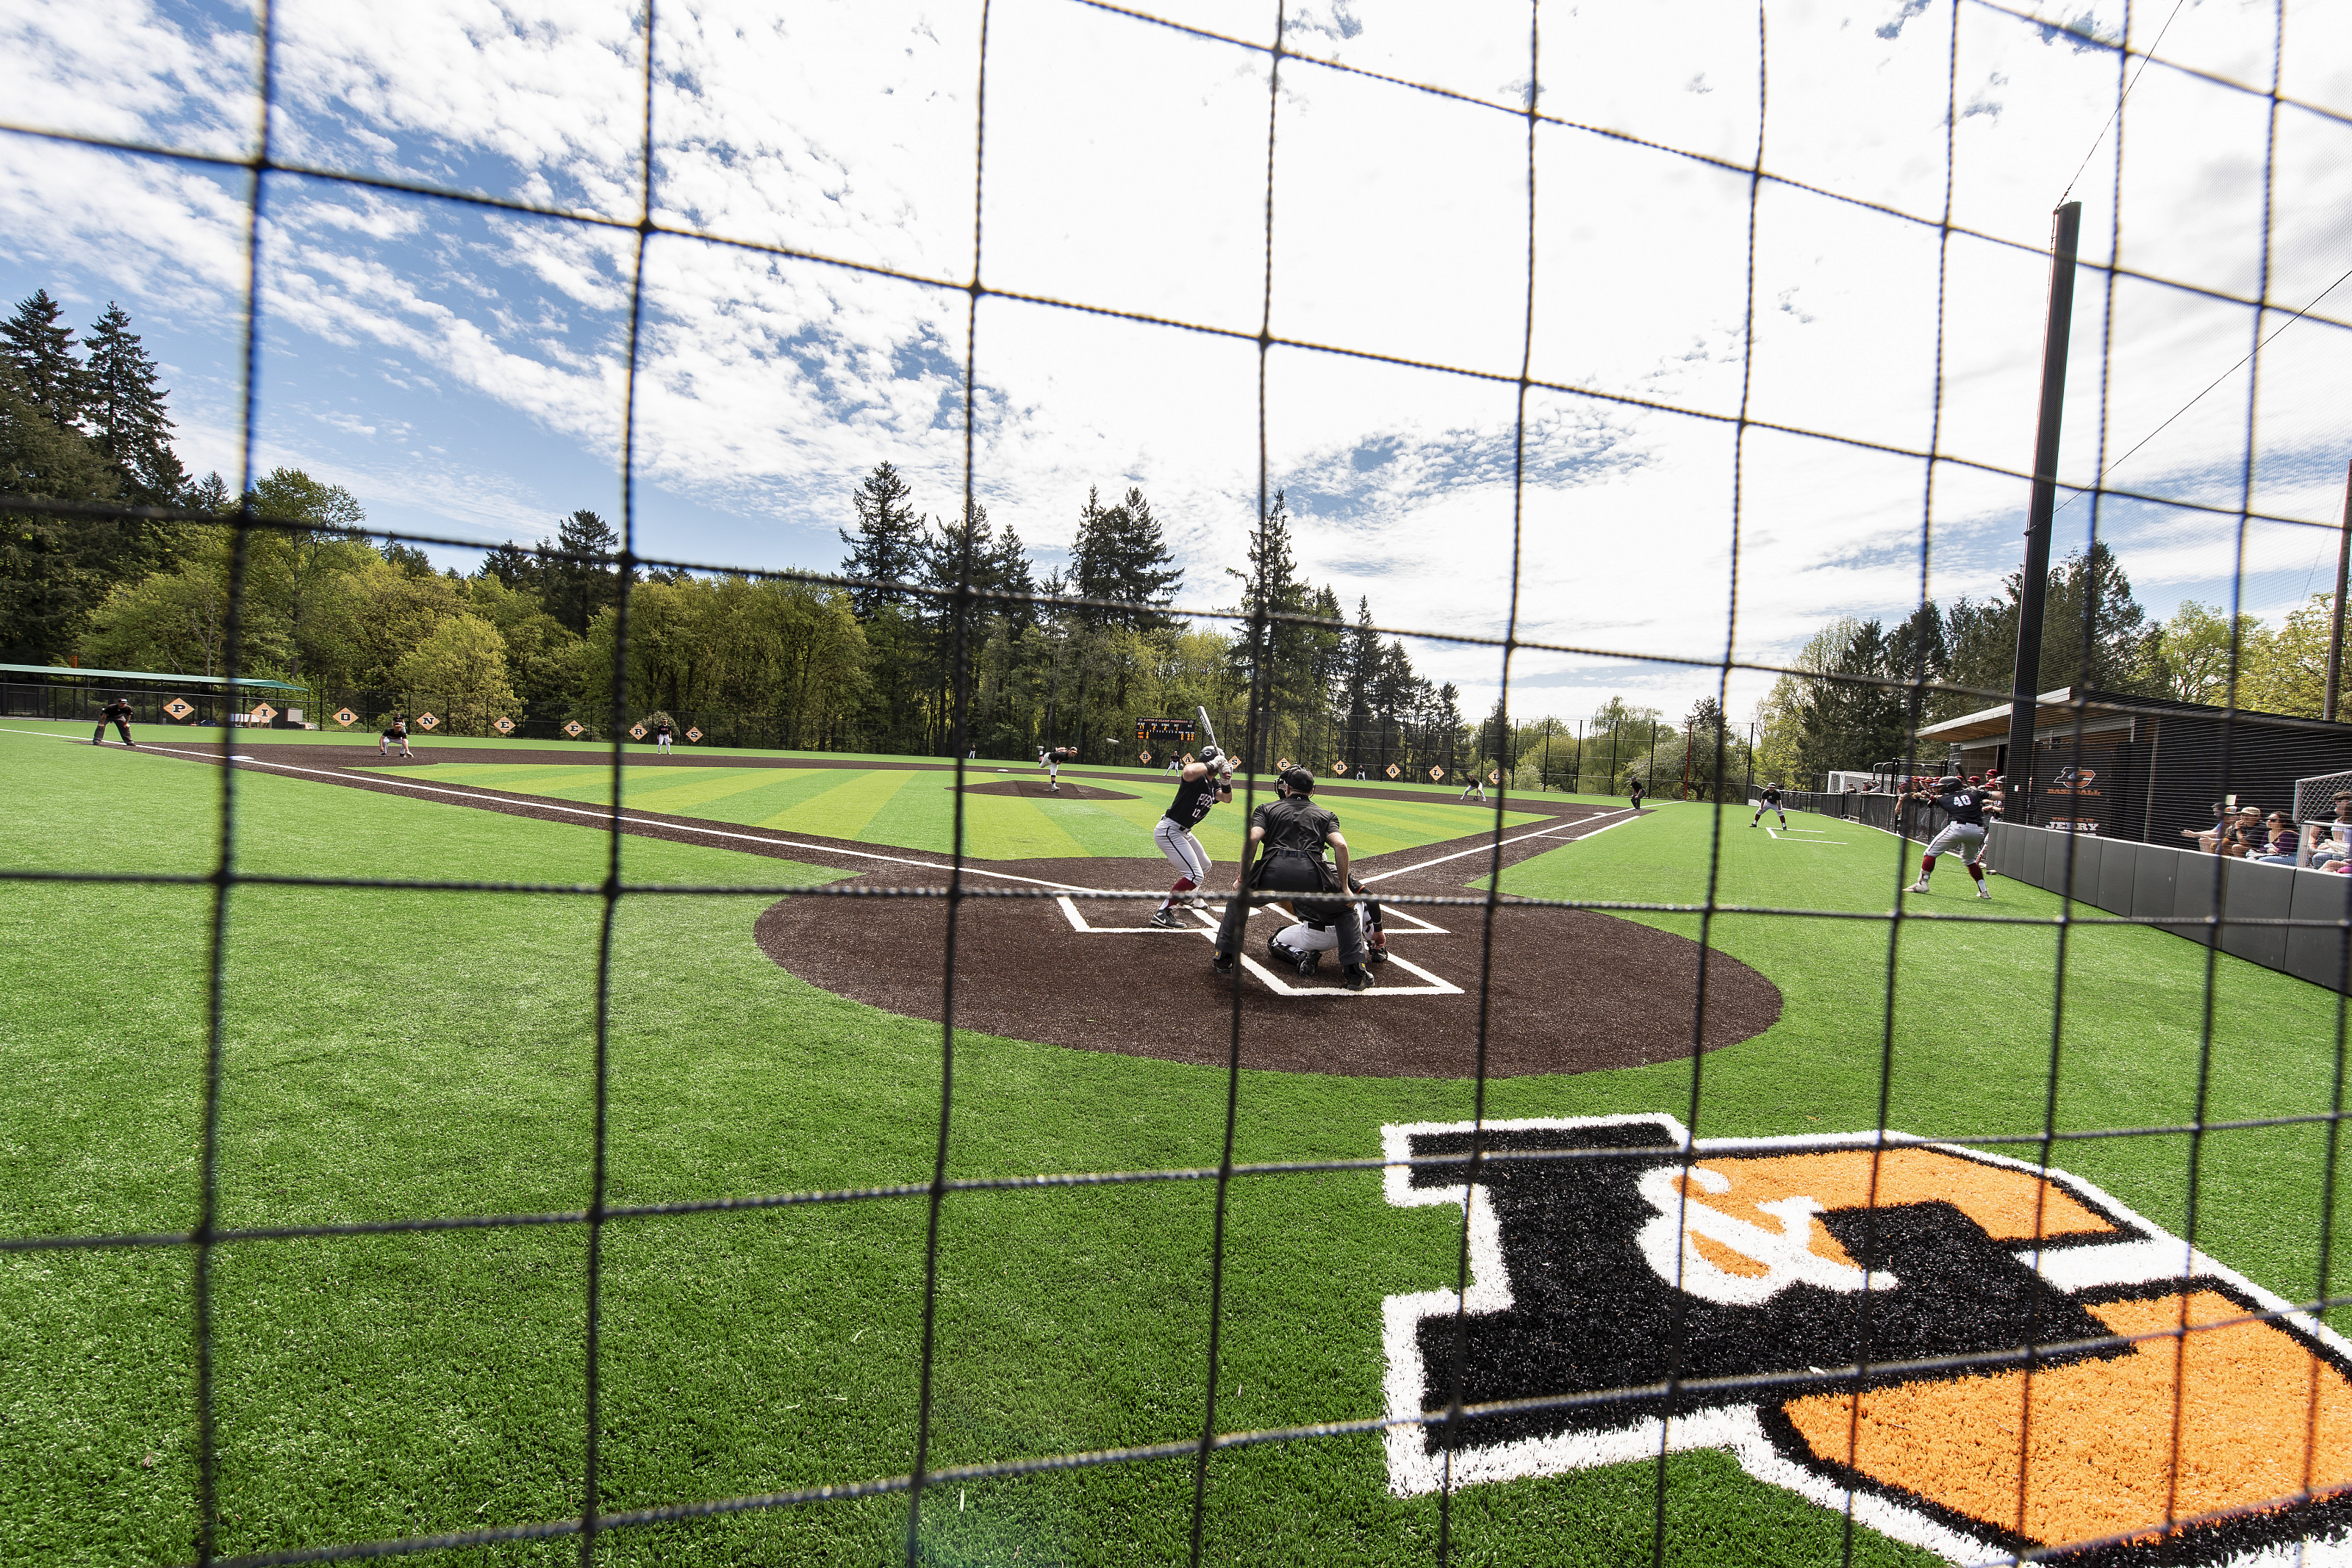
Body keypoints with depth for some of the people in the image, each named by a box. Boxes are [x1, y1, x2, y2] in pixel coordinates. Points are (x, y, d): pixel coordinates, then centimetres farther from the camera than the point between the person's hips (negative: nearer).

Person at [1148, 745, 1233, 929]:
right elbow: (1189, 772, -45)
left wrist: (1226, 781, -16)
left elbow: (1226, 799, 1)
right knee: (1195, 875, -17)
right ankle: (1162, 914, -15)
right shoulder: (1197, 776, -21)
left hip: (1183, 832, 11)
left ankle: (1185, 895, 55)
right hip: (1168, 830, -11)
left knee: (1204, 866, 29)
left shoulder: (1213, 783, 9)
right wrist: (1212, 765, -33)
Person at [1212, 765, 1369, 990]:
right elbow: (1341, 846, 8)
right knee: (1347, 909, 27)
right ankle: (1355, 974, 19)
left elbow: (1253, 839, 6)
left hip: (1272, 872, 0)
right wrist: (1344, 887, 12)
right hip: (1312, 876, 0)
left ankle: (1224, 959, 30)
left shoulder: (1267, 808, 26)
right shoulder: (1326, 815, 28)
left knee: (1239, 895, 32)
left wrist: (1242, 878, 11)